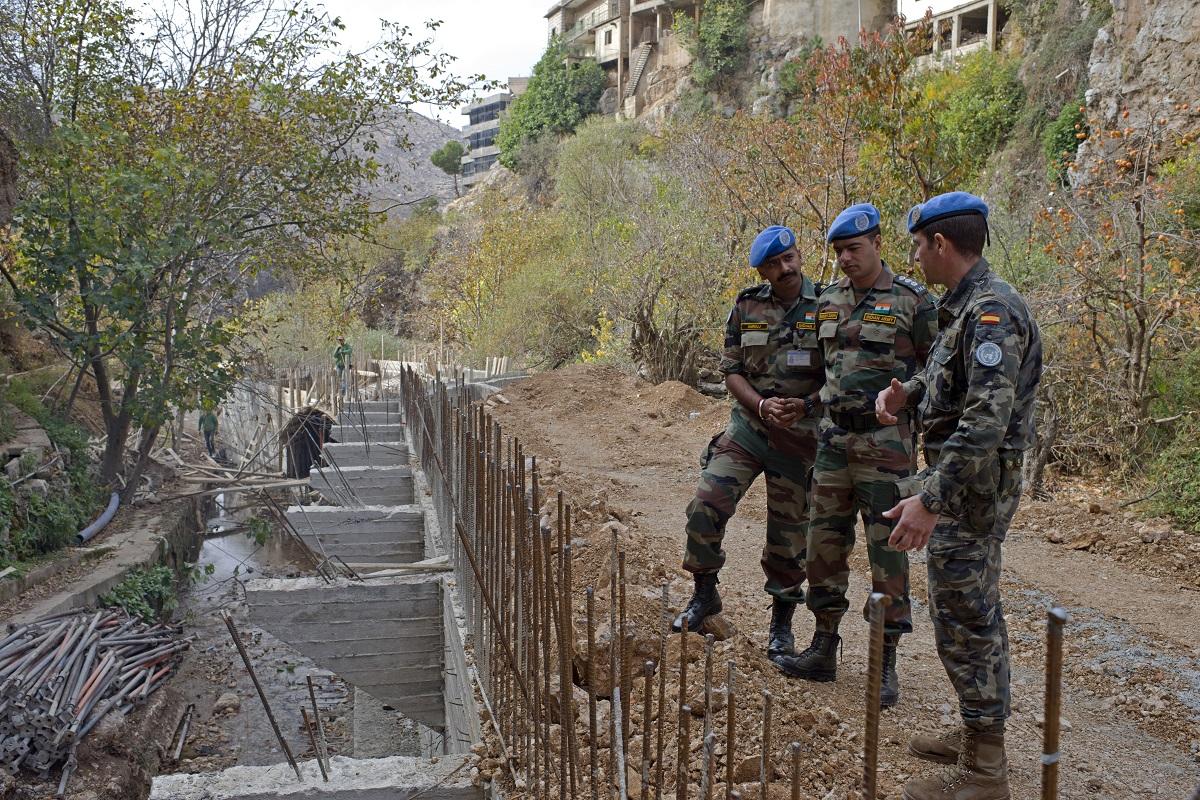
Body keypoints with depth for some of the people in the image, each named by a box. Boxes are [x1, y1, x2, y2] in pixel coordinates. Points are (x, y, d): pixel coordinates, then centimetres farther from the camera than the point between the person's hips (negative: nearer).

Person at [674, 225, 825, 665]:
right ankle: (704, 596, 16)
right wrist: (761, 404, -15)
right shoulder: (747, 306, 1)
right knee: (705, 507, -7)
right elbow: (731, 369, 3)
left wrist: (804, 405, -21)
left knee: (788, 532, 7)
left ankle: (782, 623, 25)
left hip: (800, 436, -2)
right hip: (747, 427, 2)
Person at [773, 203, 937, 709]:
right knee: (825, 544, 9)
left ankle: (886, 663, 9)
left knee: (887, 550, -1)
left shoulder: (912, 299, -6)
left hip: (886, 442, -6)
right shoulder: (828, 301, 11)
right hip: (833, 438, 6)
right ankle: (823, 649, 21)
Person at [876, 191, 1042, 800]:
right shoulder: (965, 306, 11)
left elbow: (986, 420, -29)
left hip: (972, 487, -10)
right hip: (963, 482, 10)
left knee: (964, 619, -3)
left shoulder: (991, 312, -21)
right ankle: (977, 734, 34)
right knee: (973, 612, 19)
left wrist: (931, 500, -32)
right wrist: (907, 392, 5)